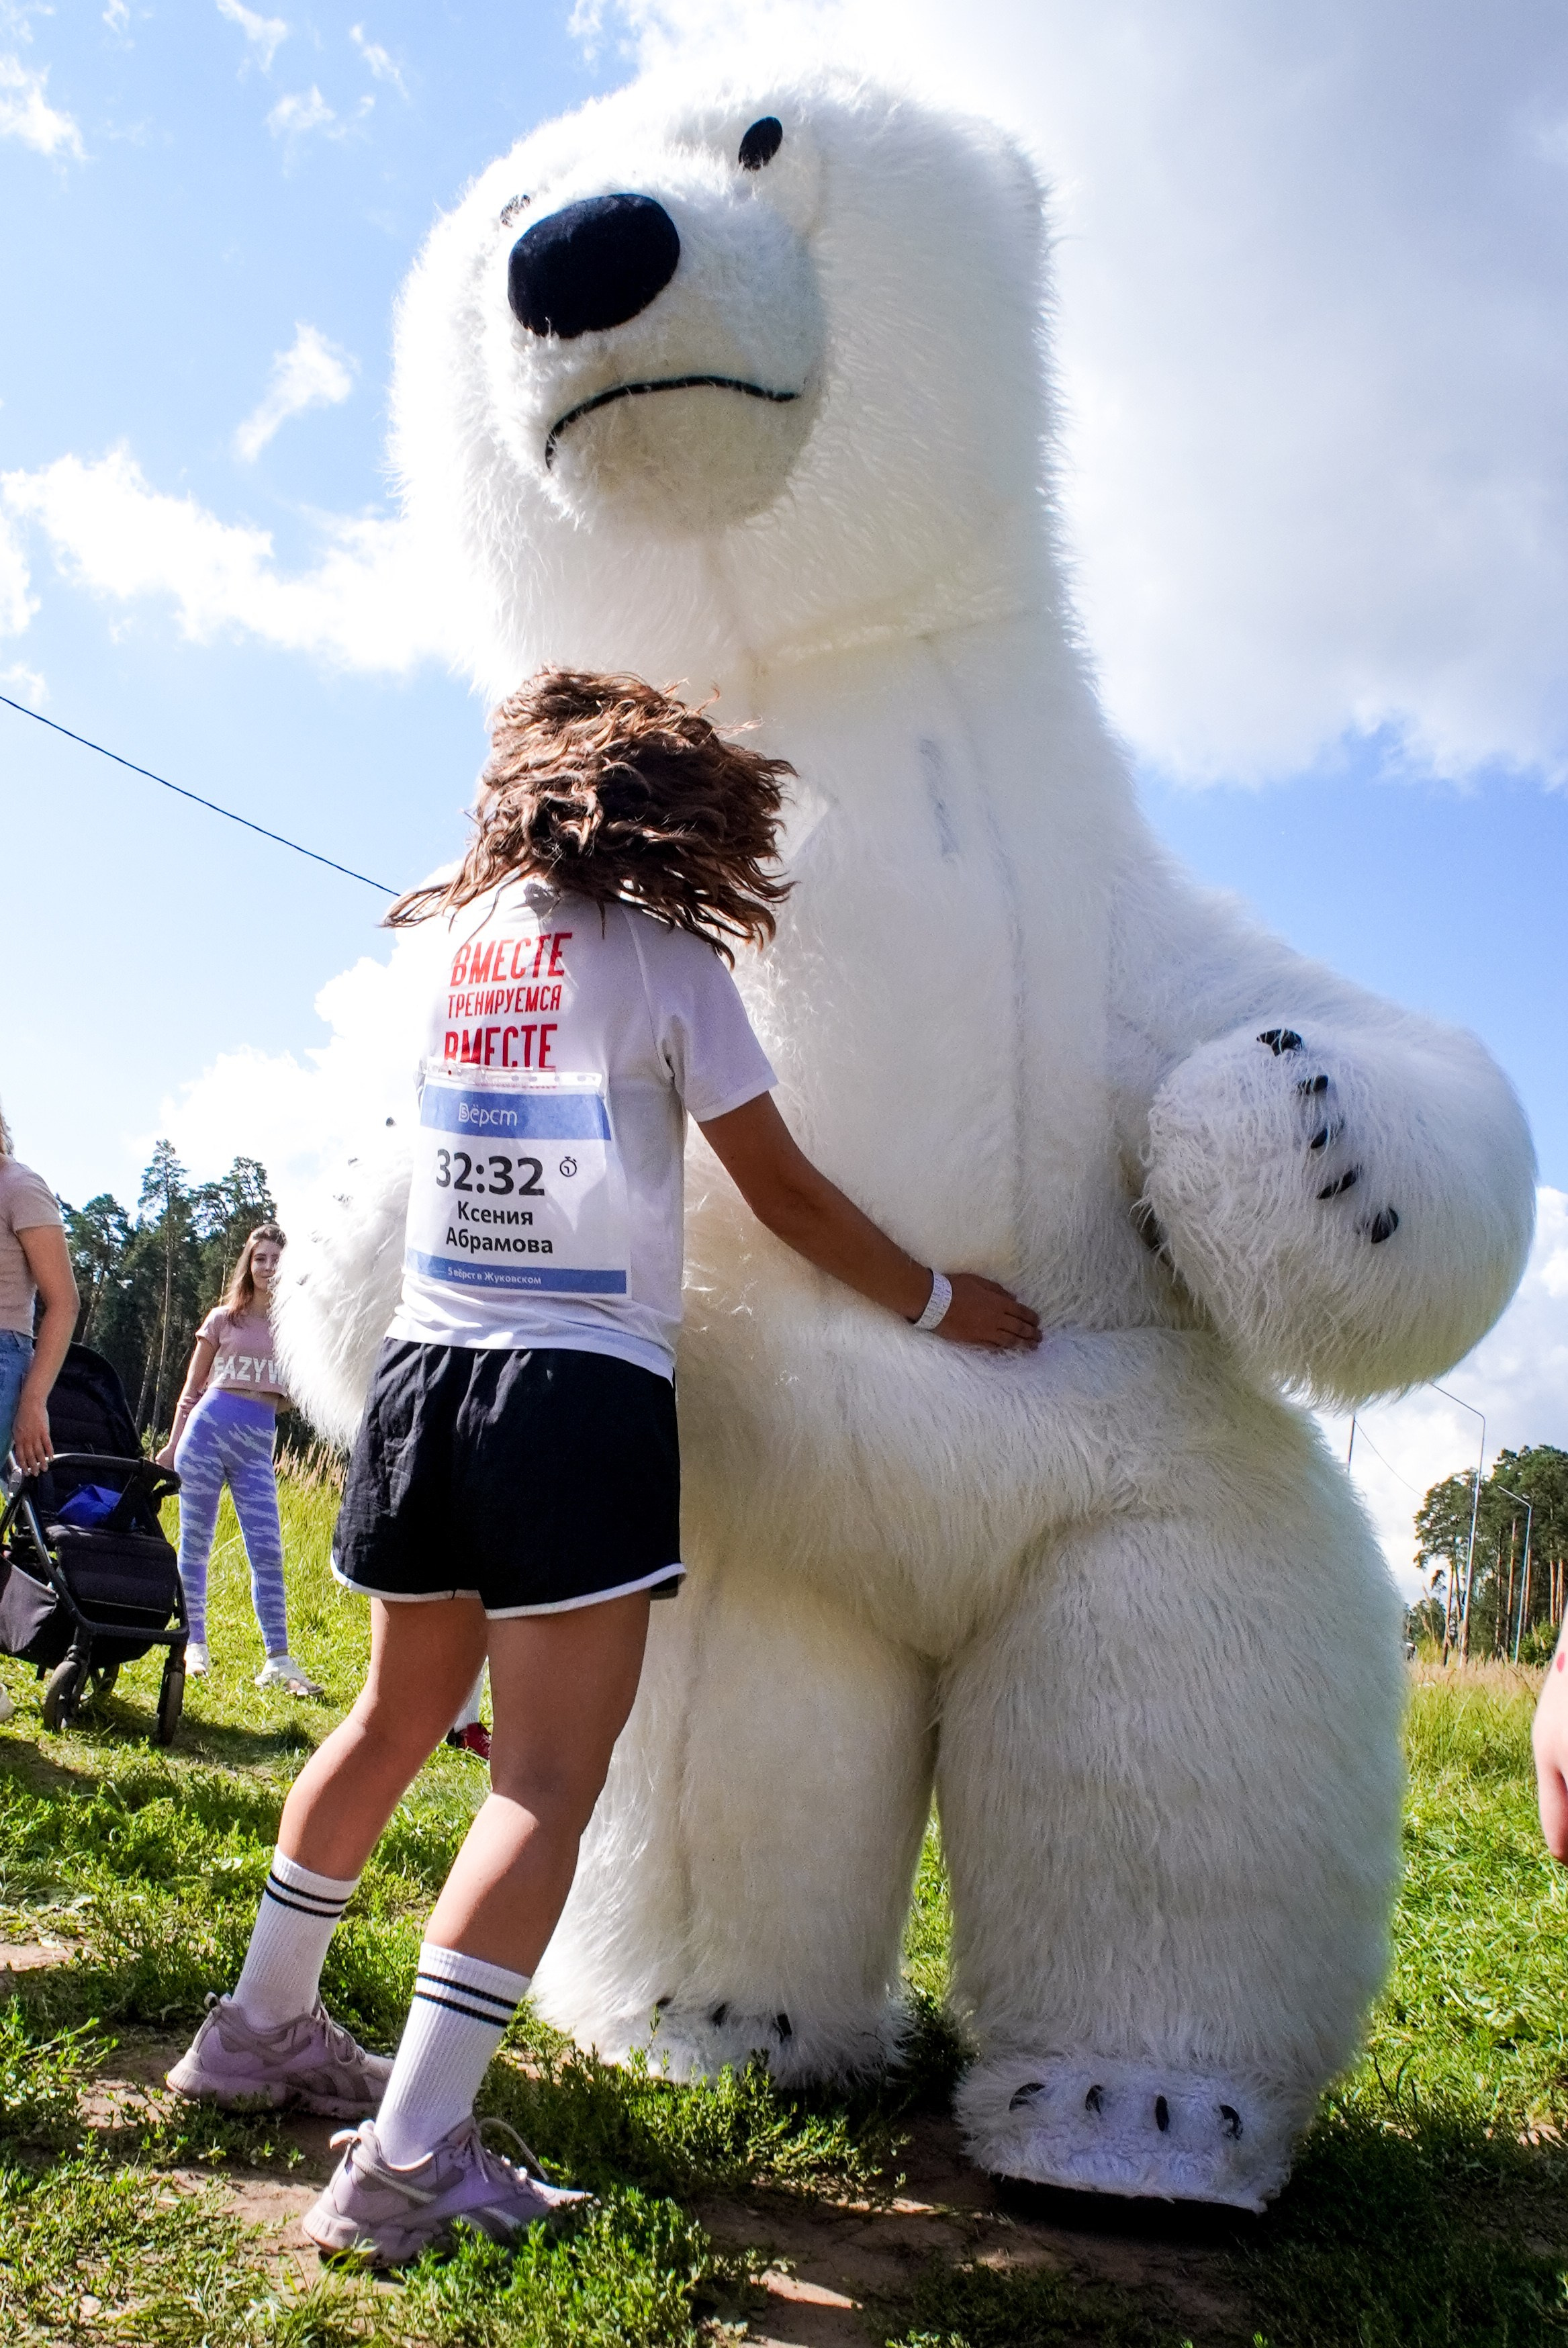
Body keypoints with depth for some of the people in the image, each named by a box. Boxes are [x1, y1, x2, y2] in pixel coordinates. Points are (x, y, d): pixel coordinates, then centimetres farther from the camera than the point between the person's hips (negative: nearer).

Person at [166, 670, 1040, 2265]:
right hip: (583, 1396, -7)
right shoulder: (665, 961, -5)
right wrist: (945, 1305, 11)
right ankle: (408, 2157, -3)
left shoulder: (448, 941, 10)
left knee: (396, 1720, 21)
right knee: (550, 1773, -2)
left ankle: (263, 2028, 35)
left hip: (426, 1372, 7)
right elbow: (787, 1196, -2)